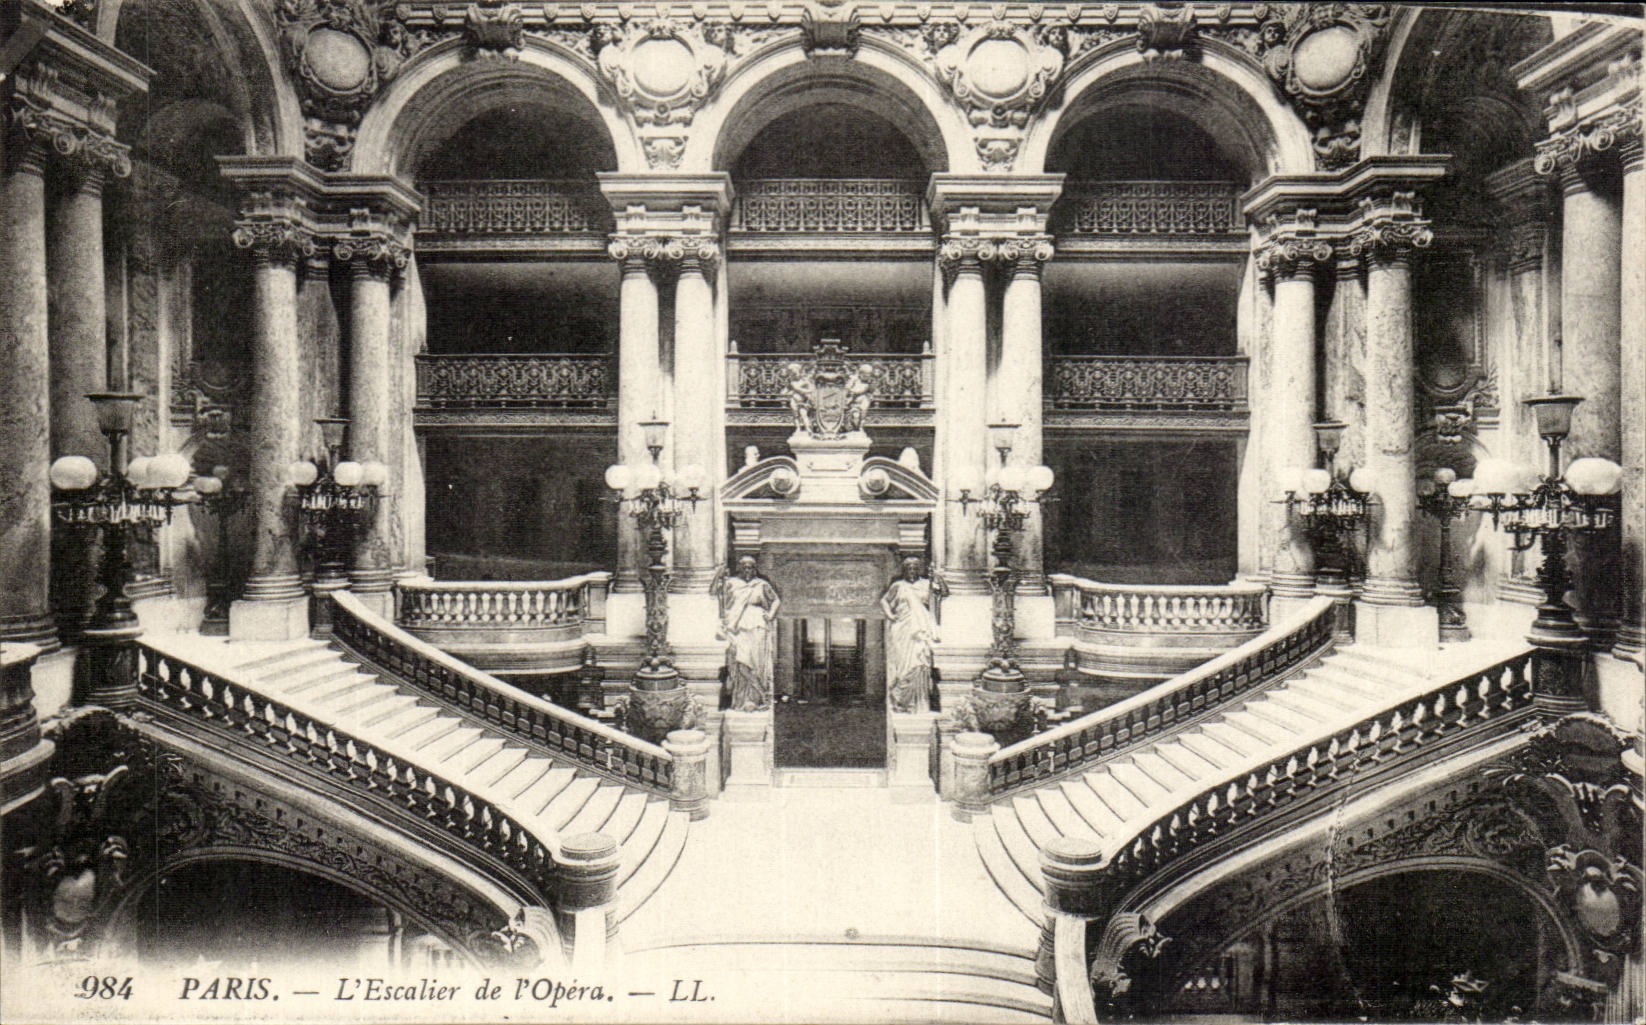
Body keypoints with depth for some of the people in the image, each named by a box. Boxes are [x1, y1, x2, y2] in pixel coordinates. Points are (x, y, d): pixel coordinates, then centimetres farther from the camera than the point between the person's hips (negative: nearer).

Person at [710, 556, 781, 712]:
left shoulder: (762, 585, 9)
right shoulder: (732, 584, 10)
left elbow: (776, 600, 16)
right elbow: (714, 591, 5)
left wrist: (770, 615, 1)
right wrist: (719, 577, -8)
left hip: (757, 629, 0)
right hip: (738, 629, 0)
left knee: (756, 663, -6)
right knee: (738, 663, -7)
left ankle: (755, 699, -2)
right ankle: (740, 700, -2)